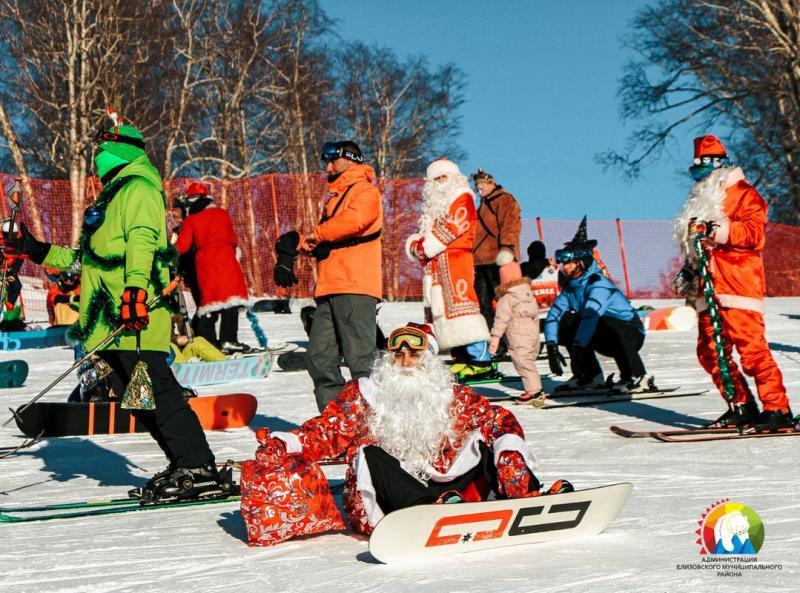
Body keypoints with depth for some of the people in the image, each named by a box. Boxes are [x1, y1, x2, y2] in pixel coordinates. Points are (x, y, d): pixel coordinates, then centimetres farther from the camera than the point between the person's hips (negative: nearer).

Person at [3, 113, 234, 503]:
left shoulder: (138, 187, -1)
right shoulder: (114, 194, 29)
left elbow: (141, 241, -18)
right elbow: (91, 258, 32)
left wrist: (134, 289, -32)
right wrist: (37, 251, 31)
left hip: (133, 315, -10)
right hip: (112, 321, 10)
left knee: (155, 393, -14)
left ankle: (200, 473, -13)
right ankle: (186, 469, 10)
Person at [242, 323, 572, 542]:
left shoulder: (452, 396, 15)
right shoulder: (364, 394, 12)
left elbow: (497, 419, 4)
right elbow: (328, 431, 1)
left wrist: (510, 448, -18)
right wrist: (285, 445, -17)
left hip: (448, 484, 1)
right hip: (389, 498, -1)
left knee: (485, 438, -10)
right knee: (370, 454, -27)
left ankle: (527, 496, -34)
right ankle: (433, 511, -45)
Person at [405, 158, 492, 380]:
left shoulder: (462, 198, 1)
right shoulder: (434, 205, 27)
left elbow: (452, 228, -11)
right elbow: (425, 234, 23)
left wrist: (425, 245, -8)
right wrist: (416, 244, 0)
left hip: (455, 258, -9)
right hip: (435, 264, 9)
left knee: (459, 303, -18)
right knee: (440, 306, 4)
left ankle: (481, 359, -22)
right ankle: (462, 356, 6)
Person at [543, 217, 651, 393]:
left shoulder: (598, 284, -23)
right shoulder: (571, 288, 2)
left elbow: (591, 316, -36)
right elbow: (553, 315, -5)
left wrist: (577, 348, -41)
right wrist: (551, 346, -20)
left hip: (631, 336, -8)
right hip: (606, 339, 8)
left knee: (603, 323, -39)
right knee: (566, 320, -4)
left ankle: (638, 377, -24)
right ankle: (591, 377, 1)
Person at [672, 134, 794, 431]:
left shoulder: (743, 193, 2)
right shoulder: (701, 201, 25)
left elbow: (756, 231, -13)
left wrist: (722, 231, -23)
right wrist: (689, 270, 21)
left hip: (739, 283, -8)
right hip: (709, 287, 8)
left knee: (751, 347, -14)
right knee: (710, 352, 3)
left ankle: (778, 409, -9)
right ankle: (742, 407, 12)